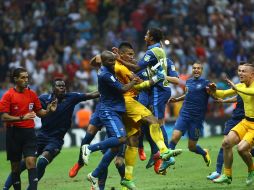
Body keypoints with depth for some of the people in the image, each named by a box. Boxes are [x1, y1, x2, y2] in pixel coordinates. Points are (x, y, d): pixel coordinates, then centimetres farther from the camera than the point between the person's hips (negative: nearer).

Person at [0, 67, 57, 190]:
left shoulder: (32, 94, 7)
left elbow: (39, 113, 16)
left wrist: (49, 110, -6)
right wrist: (22, 118, -22)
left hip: (29, 132, 2)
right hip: (14, 133, -2)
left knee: (31, 163, -12)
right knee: (15, 167, 6)